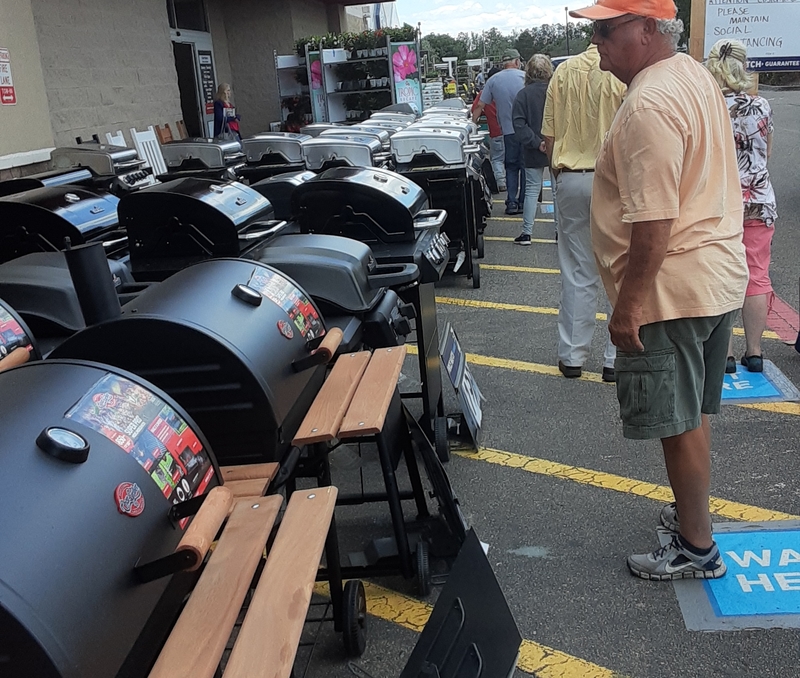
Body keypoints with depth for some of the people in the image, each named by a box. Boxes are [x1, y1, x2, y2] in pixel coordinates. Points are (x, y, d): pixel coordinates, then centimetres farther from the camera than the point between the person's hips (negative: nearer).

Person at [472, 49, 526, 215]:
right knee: (526, 166, 7)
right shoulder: (524, 76, -2)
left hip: (508, 131, 2)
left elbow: (480, 106, 5)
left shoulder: (493, 80, 4)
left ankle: (511, 202, 6)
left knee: (511, 167, 13)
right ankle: (523, 202, 8)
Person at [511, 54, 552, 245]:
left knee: (532, 190, 7)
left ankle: (526, 232, 7)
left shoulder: (523, 94, -5)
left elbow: (519, 124, -13)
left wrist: (536, 143, -15)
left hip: (534, 152, 0)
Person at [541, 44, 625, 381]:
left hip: (570, 179, 4)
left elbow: (550, 137, 5)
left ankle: (572, 356, 19)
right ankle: (616, 359, 13)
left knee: (577, 274, 11)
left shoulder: (564, 71, 3)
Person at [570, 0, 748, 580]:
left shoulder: (648, 106, -21)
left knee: (680, 424, 3)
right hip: (719, 274, 10)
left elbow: (653, 222, -25)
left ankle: (696, 549, 18)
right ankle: (693, 512, 37)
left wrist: (628, 305, -19)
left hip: (672, 289, -10)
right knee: (693, 416, 21)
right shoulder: (695, 74, 12)